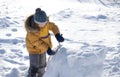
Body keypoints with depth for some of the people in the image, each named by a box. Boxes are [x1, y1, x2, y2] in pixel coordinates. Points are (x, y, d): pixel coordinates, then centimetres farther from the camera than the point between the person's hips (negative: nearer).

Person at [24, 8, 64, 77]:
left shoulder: (45, 22, -16)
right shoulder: (32, 30, -33)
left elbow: (52, 26, -3)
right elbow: (36, 42, -27)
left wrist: (57, 34, -21)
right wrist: (47, 48, -30)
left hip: (43, 48, 7)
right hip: (34, 49, -7)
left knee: (42, 65, 24)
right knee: (34, 68, -7)